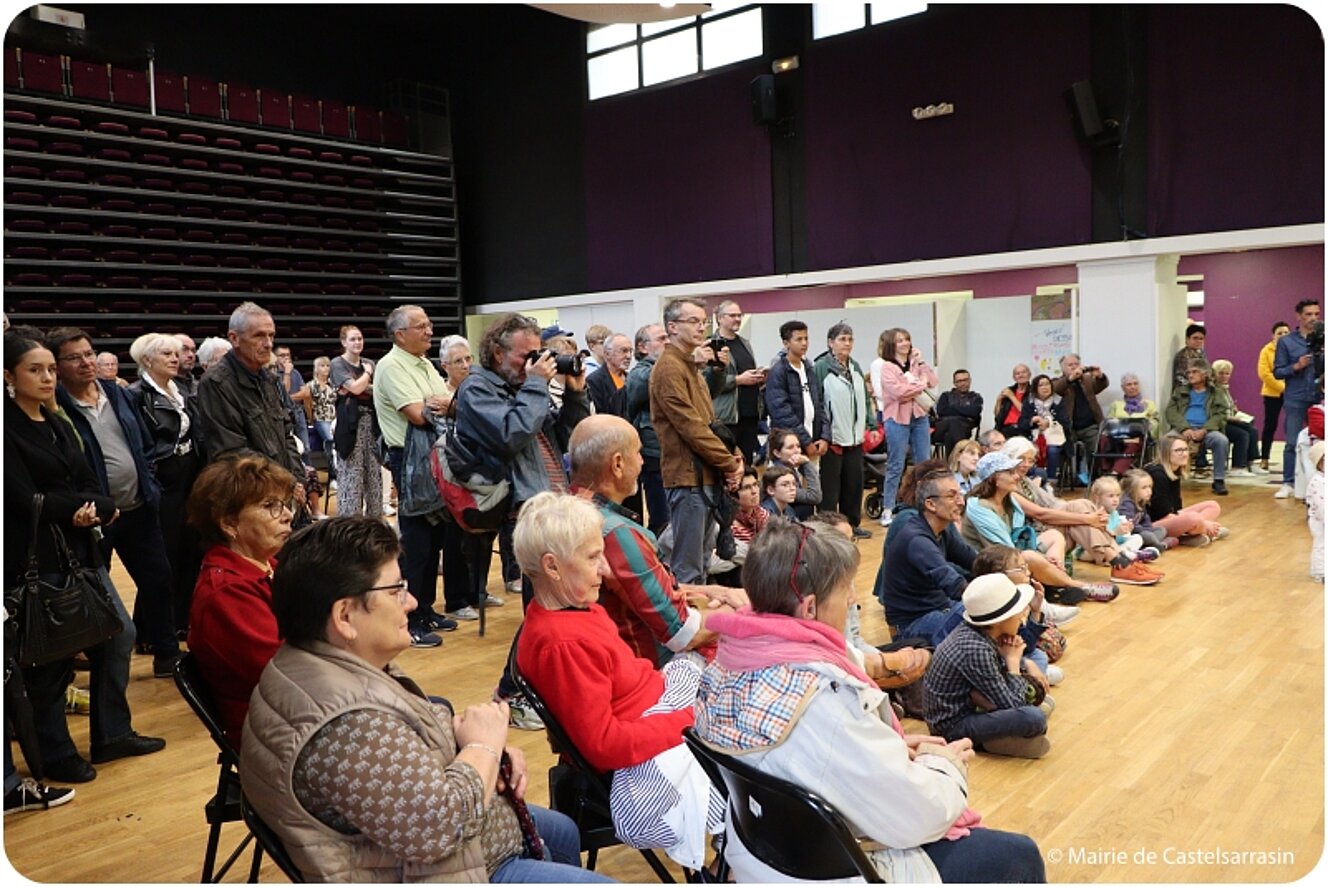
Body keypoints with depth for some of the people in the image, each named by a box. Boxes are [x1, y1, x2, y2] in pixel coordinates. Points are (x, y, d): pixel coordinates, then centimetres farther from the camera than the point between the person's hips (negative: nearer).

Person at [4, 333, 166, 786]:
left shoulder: (60, 426, 13)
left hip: (81, 551, 7)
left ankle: (112, 734, 25)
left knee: (119, 635, 10)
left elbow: (93, 489, 5)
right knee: (49, 658, 2)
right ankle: (54, 755, 18)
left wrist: (93, 510, -15)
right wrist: (81, 508, -10)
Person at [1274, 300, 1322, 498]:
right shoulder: (1286, 341, 2)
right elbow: (1277, 372, 0)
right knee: (1292, 443, -1)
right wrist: (1296, 366, -16)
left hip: (1319, 398, 2)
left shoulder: (1322, 339, 8)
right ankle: (1288, 484, 4)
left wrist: (1322, 354, -13)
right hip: (1295, 400, -2)